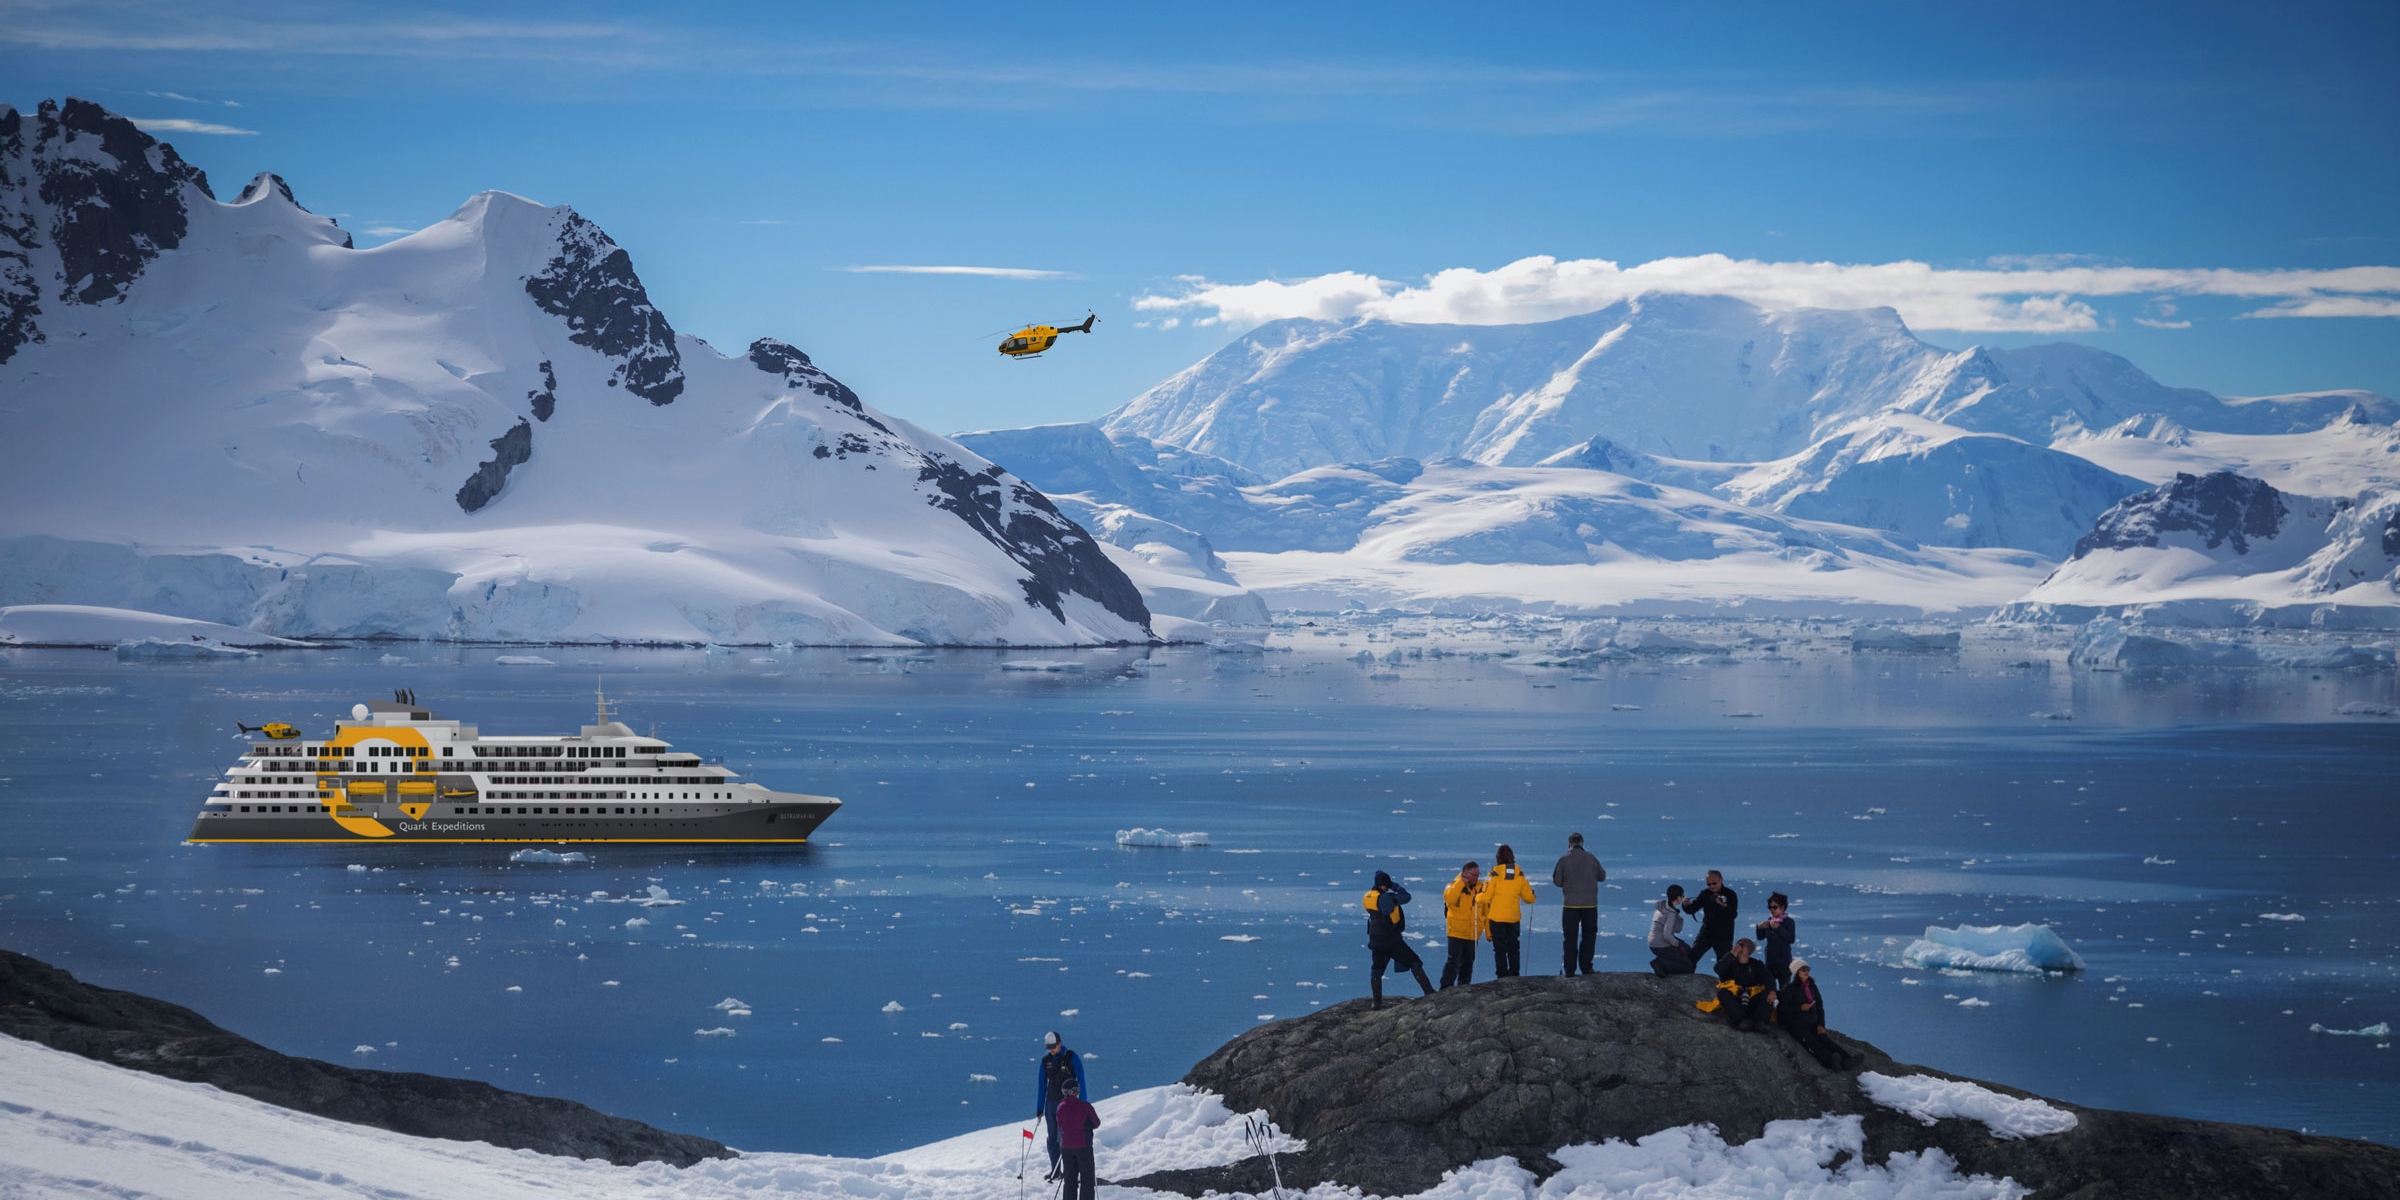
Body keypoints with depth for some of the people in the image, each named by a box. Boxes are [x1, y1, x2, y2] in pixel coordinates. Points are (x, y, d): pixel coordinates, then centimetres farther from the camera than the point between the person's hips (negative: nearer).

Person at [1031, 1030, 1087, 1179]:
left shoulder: (1072, 1058, -6)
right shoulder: (1046, 1061, 6)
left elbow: (1081, 1083, -5)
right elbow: (1041, 1085, 12)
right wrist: (1039, 1109, 10)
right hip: (1051, 1103, 4)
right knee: (1052, 1139, 6)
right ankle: (1055, 1171, 13)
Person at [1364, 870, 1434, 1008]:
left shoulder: (1367, 897, -1)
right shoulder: (1385, 898, -21)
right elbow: (1406, 897, -14)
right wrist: (1394, 886, -3)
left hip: (1376, 940, 6)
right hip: (1392, 940, -6)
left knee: (1377, 970, 16)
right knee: (1415, 963, 3)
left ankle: (1377, 1002, 13)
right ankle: (1428, 991, 2)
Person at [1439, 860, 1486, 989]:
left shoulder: (1481, 888, 7)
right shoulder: (1455, 886, -6)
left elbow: (1486, 911, 13)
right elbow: (1449, 899, -28)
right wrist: (1461, 882, -24)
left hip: (1473, 933, 5)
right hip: (1457, 932, -5)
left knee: (1467, 964, 12)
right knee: (1453, 962, -11)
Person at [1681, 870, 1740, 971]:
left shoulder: (1730, 894, -10)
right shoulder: (1705, 894, 2)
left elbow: (1733, 914, -21)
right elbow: (1693, 909, 1)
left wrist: (1723, 905, -40)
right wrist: (1686, 905, -22)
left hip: (1724, 936, -4)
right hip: (1706, 933, 4)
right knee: (1691, 957, -2)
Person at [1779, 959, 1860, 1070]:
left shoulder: (1812, 987, 17)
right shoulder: (1790, 988, 3)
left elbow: (1819, 1007, 17)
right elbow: (1783, 1008, -2)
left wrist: (1821, 1024, 2)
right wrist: (1800, 1008, -14)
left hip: (1812, 1023, 5)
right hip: (1795, 1024, -5)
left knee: (1824, 1039, -23)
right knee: (1810, 1041, -33)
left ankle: (1846, 1059, -47)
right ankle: (1829, 1060, -61)